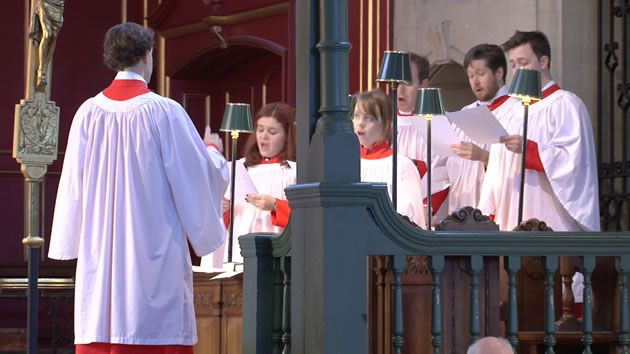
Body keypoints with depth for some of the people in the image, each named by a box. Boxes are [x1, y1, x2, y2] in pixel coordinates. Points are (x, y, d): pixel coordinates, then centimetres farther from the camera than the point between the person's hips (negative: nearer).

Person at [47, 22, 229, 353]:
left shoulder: (89, 112, 2)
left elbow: (73, 183, 7)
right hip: (155, 250, -4)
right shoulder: (164, 112, -8)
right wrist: (213, 152, 19)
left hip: (99, 253, 4)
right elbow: (202, 174, -2)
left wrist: (74, 242, 20)